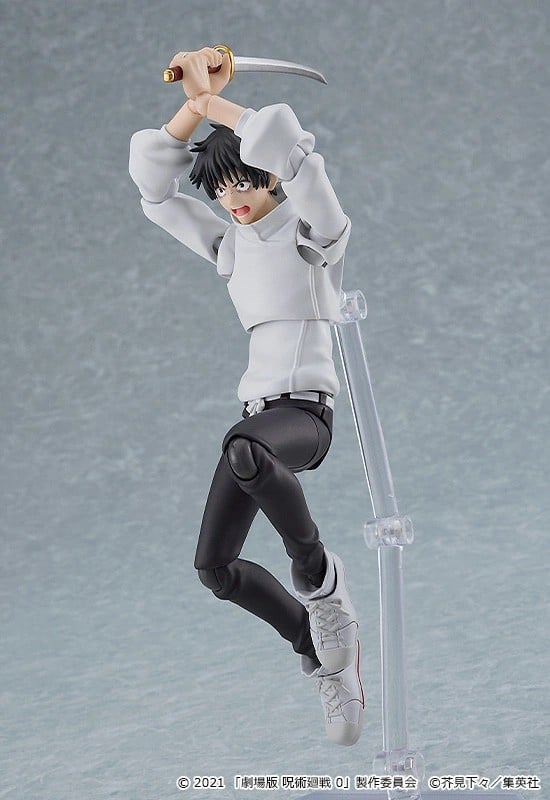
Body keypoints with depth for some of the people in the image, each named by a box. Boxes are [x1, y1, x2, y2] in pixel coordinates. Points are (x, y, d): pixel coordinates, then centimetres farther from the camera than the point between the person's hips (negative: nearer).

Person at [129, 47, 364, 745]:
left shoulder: (315, 232, -1)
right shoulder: (231, 246, 18)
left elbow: (284, 144, -19)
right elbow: (152, 183, 14)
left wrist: (213, 102, -6)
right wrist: (194, 104, 5)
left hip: (306, 411, -8)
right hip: (258, 413, 8)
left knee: (244, 452, -42)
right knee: (214, 565, 1)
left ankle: (319, 577, -23)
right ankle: (326, 651, 17)